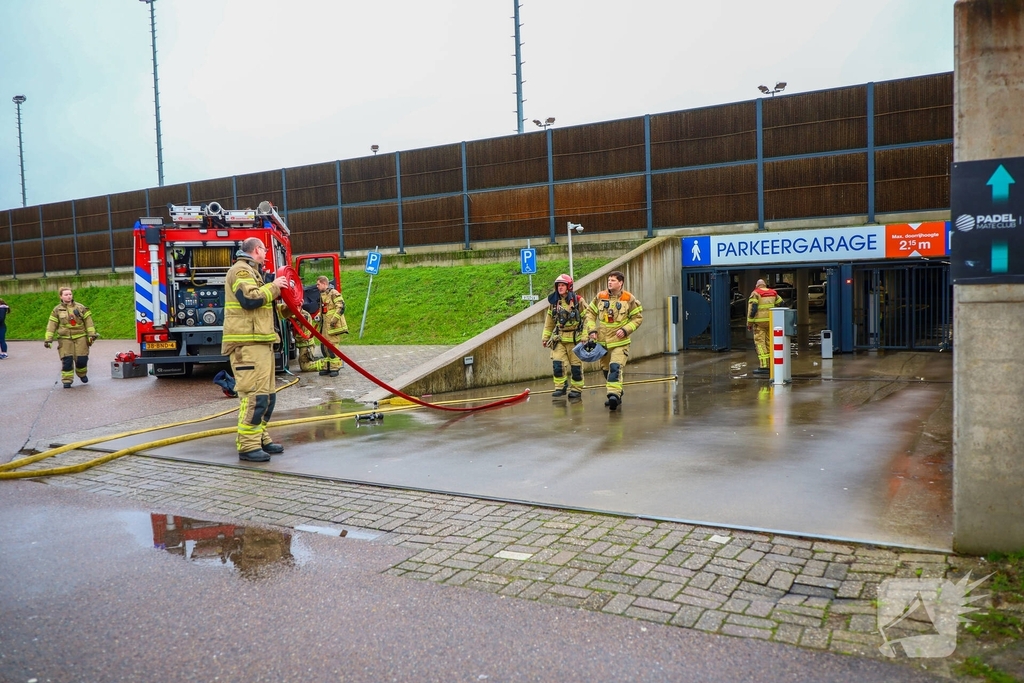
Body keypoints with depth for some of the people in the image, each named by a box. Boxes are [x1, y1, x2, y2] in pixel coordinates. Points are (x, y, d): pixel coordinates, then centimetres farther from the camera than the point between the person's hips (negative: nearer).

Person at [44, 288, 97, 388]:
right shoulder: (57, 310, 6)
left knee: (82, 359, -1)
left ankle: (82, 374, 28)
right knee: (66, 360, -5)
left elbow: (88, 321, 5)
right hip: (65, 338, 0)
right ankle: (67, 381, 5)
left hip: (80, 337, 0)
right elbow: (51, 325, 4)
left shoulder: (81, 307, 6)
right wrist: (48, 339, -1)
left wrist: (91, 334, -3)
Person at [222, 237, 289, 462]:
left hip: (260, 342, 11)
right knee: (254, 394, -14)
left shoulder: (252, 271, 25)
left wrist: (277, 289, 15)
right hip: (247, 343, -11)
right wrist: (273, 287, -11)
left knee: (266, 394, 14)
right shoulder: (241, 270, -8)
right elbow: (250, 299, -22)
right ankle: (248, 447, -11)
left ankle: (260, 439, 21)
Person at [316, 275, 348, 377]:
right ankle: (327, 367, 18)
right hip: (325, 325, 9)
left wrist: (335, 319, -23)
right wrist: (319, 316, 15)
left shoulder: (334, 293, -10)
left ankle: (335, 367, -5)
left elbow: (341, 307, -18)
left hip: (333, 326, -9)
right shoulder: (322, 295, 18)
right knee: (325, 346, 10)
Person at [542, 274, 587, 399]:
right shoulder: (554, 302, 6)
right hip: (559, 338, 3)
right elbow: (549, 321, 13)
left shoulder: (578, 301, -7)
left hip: (575, 338, -3)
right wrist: (545, 337, 11)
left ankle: (576, 389, 17)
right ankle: (560, 387, 8)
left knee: (576, 365, 4)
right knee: (557, 364, -6)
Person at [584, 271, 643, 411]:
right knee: (606, 369, 13)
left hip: (620, 341, -4)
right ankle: (616, 395, 29)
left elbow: (638, 317, 0)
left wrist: (625, 330, -13)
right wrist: (591, 329, -2)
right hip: (602, 340, 4)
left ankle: (614, 394, -26)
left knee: (615, 368, -21)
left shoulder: (629, 299, -5)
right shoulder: (600, 297, 2)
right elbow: (590, 313, 10)